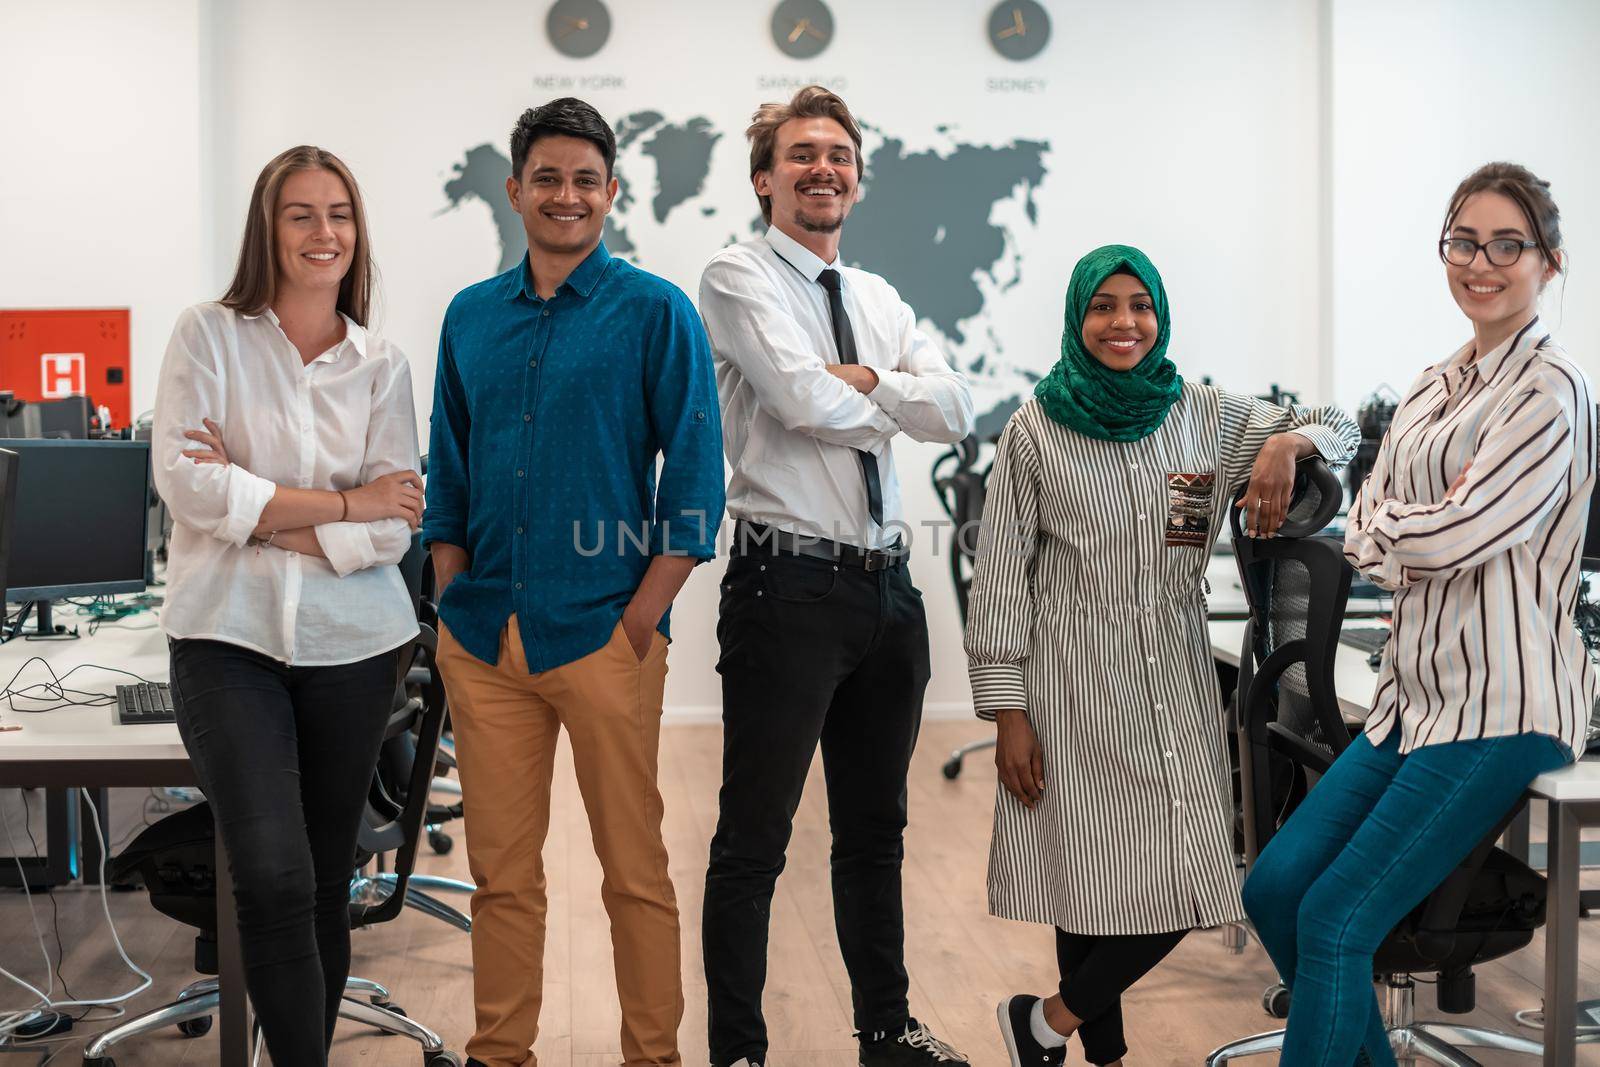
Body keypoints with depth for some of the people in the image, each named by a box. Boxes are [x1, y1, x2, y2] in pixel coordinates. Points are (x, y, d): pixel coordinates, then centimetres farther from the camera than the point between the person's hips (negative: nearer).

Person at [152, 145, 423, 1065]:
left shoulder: (383, 367, 7)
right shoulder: (209, 336, 2)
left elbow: (391, 531, -2)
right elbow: (186, 483, -12)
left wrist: (256, 506, -12)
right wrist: (342, 504, -9)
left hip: (352, 643, 3)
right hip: (230, 638, -3)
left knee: (329, 881, 11)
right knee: (275, 880, -15)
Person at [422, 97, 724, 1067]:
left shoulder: (655, 312, -2)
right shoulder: (471, 316, 12)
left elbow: (695, 478, -5)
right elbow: (449, 473, 17)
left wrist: (641, 621, -11)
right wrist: (454, 601, 7)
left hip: (603, 632, -4)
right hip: (482, 640, 4)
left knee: (635, 867, 4)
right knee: (501, 869, 11)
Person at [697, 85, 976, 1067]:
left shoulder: (880, 300, 16)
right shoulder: (740, 277, -4)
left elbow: (959, 408, 2)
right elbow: (803, 398, -18)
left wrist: (864, 381, -10)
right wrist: (891, 403, -1)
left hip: (888, 585, 7)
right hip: (791, 585, -7)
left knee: (877, 829, 18)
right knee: (756, 838, 0)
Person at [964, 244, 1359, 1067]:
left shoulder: (1204, 416, 6)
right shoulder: (1035, 429, -1)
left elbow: (1338, 428, 13)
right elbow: (1000, 576, -2)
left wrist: (1286, 445, -12)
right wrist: (1008, 713, -6)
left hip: (1174, 678, 3)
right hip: (1075, 684, -3)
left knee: (1184, 884, 0)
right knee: (1090, 878, 0)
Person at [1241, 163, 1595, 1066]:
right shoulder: (1432, 389, 15)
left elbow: (1458, 533, -18)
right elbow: (1365, 539, 11)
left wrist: (1386, 520, 1)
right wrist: (1404, 553, -10)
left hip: (1503, 711, -8)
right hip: (1415, 696, 8)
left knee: (1335, 922, -13)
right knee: (1274, 888, 1)